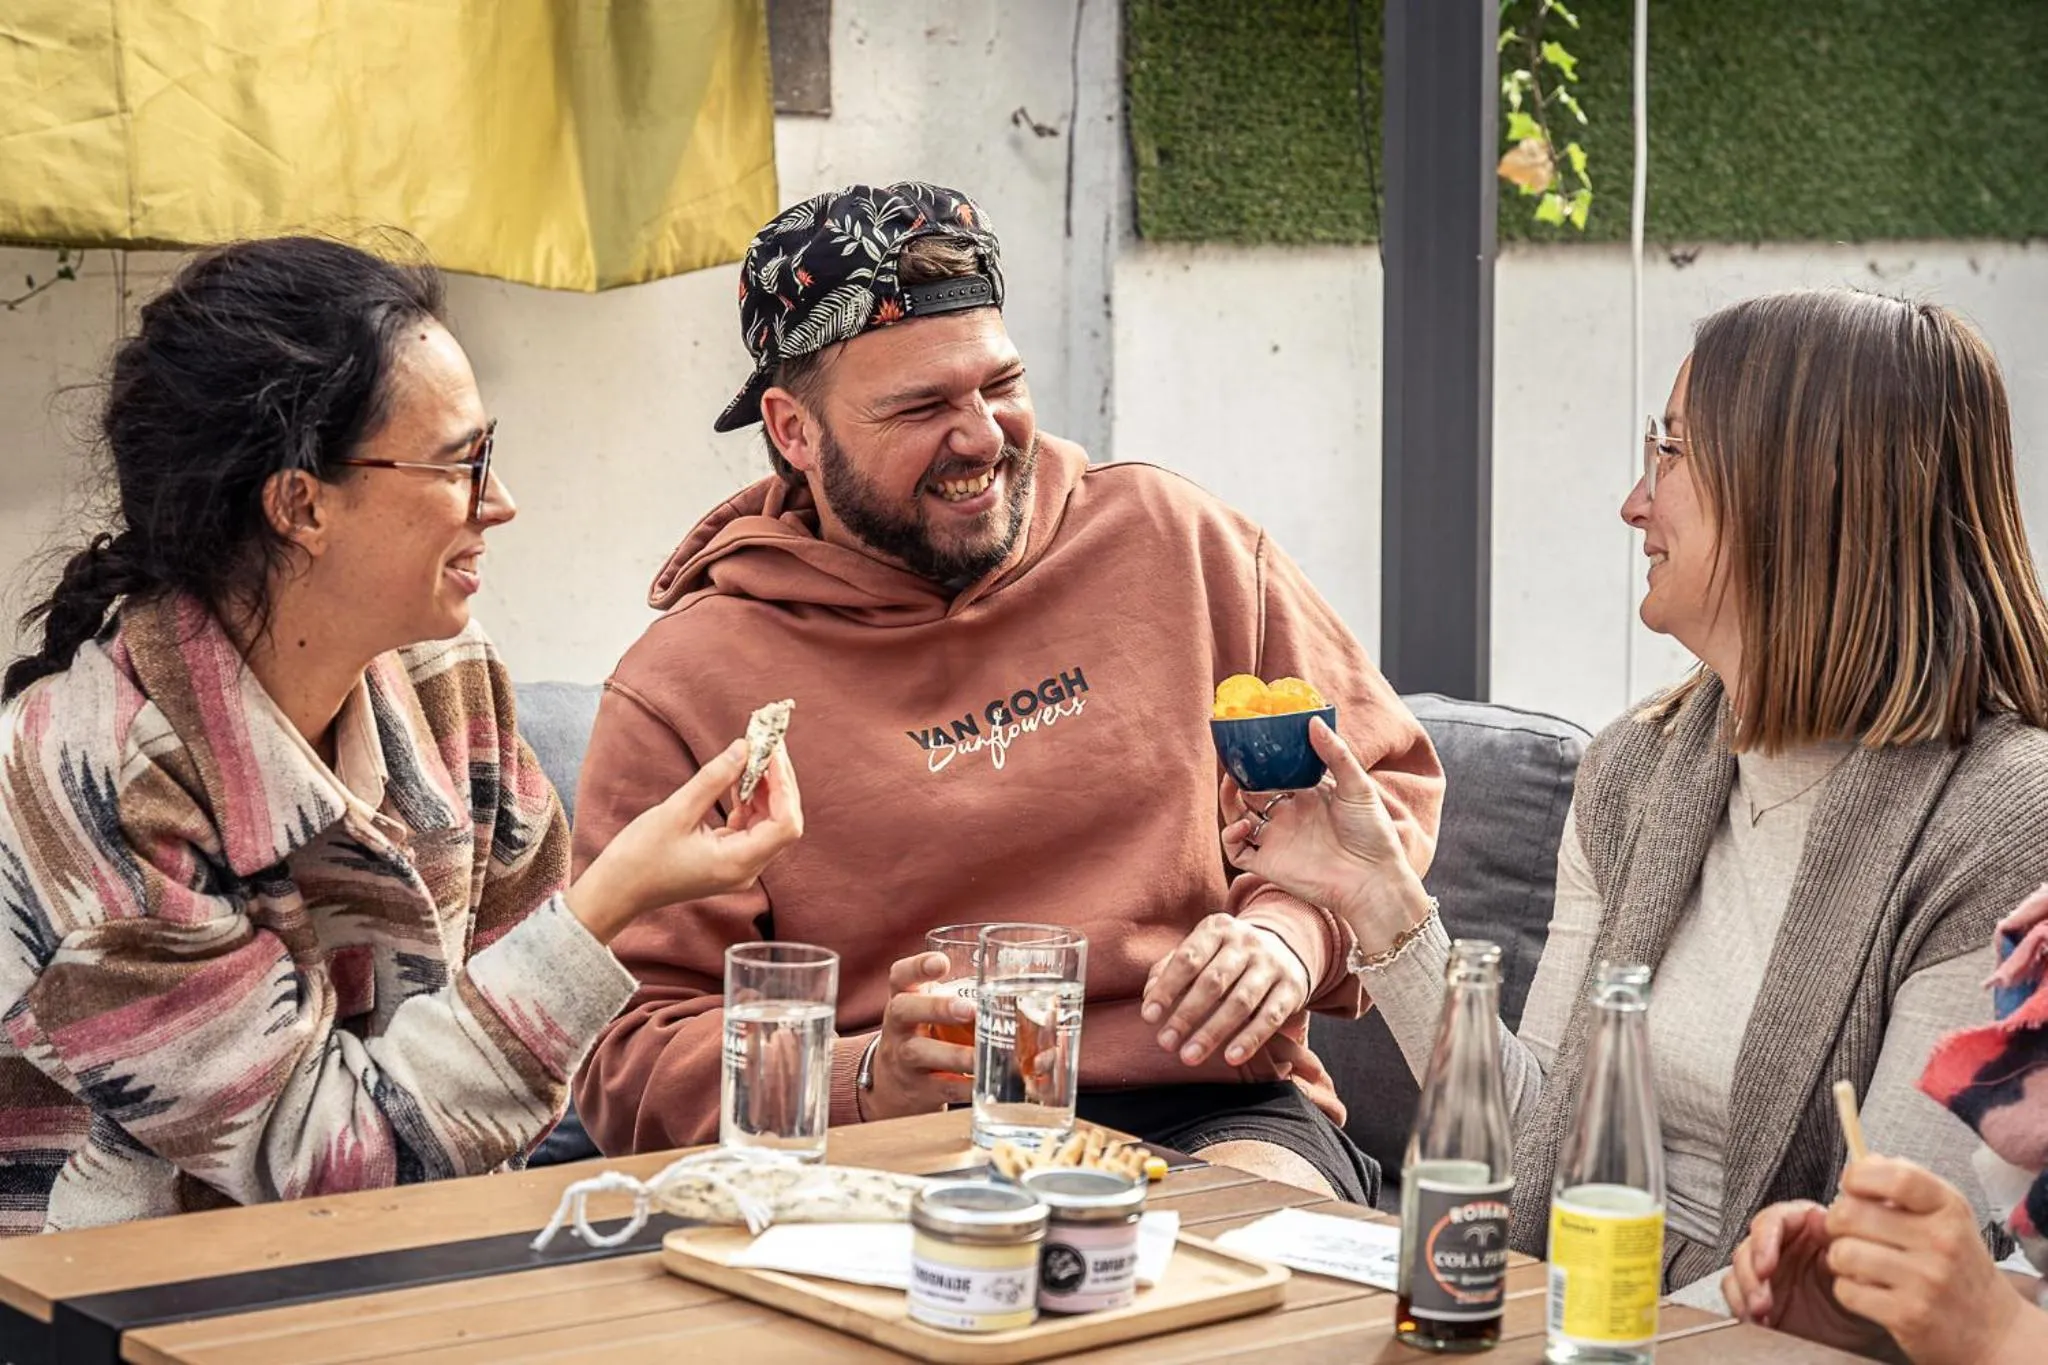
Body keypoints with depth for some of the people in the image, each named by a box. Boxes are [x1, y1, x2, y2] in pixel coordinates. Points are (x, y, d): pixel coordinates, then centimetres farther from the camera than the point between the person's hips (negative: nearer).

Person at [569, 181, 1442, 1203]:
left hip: (1212, 1111, 3)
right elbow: (625, 1061, -1)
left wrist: (1293, 934, -2)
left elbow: (1381, 781, 20)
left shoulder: (1175, 544, 12)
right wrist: (874, 1076, -19)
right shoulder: (682, 690, 2)